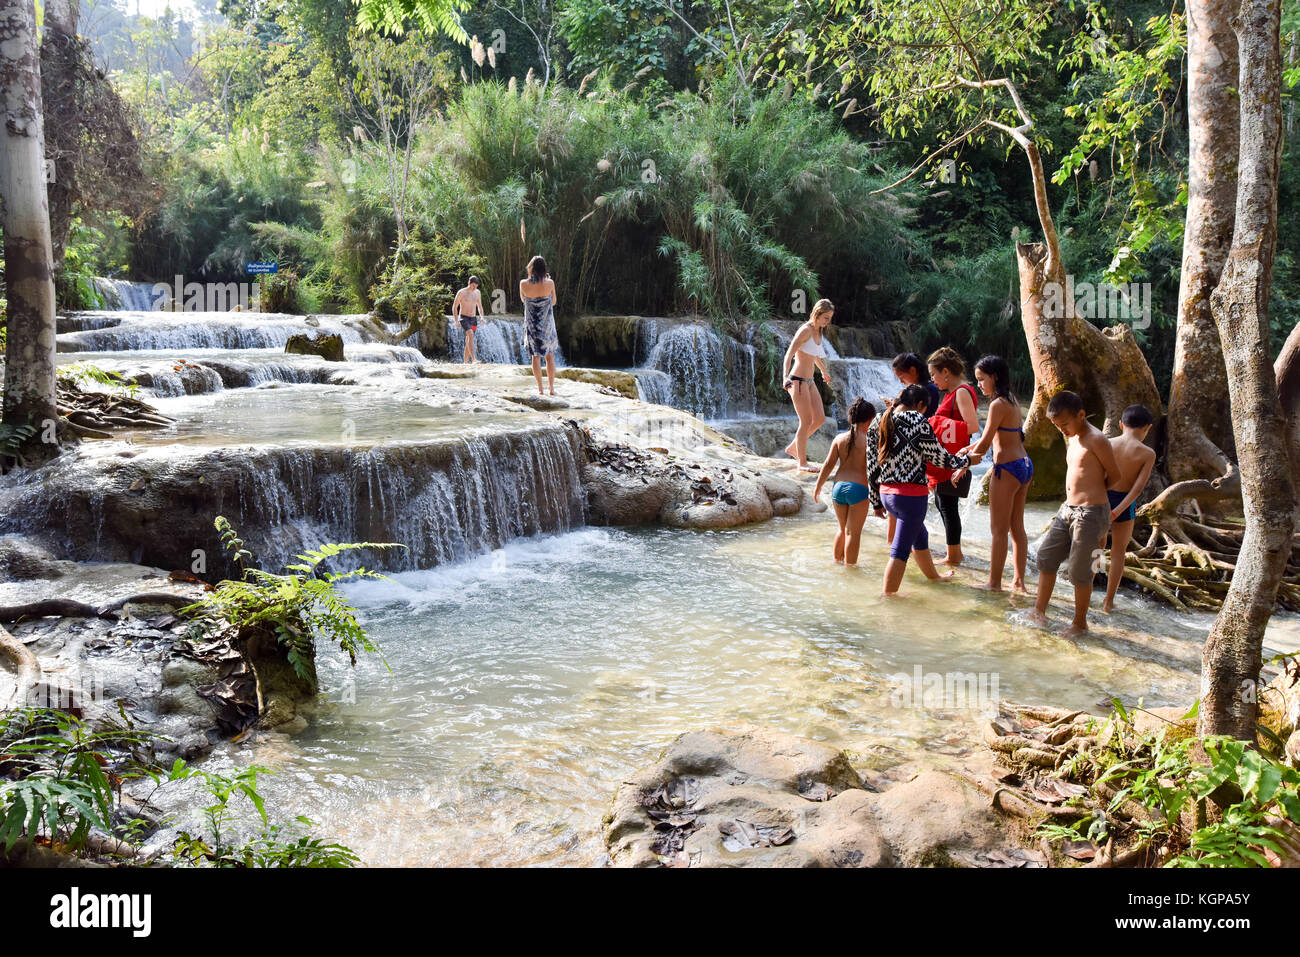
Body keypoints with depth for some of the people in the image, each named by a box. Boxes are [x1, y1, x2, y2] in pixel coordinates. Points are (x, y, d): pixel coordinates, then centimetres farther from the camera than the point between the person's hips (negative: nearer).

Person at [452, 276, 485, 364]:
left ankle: (465, 362, 12)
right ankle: (474, 359, -38)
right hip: (464, 318, -6)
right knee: (471, 335, -27)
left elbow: (479, 306, 21)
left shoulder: (478, 293, 10)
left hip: (473, 319, 6)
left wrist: (482, 317, 4)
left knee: (468, 341, 6)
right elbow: (454, 307, -2)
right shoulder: (461, 293, -6)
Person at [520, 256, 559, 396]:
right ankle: (551, 388, 11)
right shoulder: (549, 283, -11)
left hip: (532, 325, 1)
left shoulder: (524, 284, -9)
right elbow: (553, 302, 4)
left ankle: (540, 389, 5)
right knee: (550, 356, 10)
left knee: (536, 356, 7)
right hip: (547, 325, 0)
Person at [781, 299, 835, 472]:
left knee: (820, 419, 6)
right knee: (806, 421, -6)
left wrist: (824, 371, 47)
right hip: (798, 381, -9)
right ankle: (802, 462, 5)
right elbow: (789, 355, -22)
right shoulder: (806, 330, -14)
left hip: (809, 381, 9)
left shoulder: (819, 332, 12)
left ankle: (793, 448, 22)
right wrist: (785, 378, -37)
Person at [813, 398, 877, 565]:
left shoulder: (840, 438, 4)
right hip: (859, 488, -5)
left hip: (838, 487, 5)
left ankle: (837, 561, 29)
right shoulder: (868, 441, -9)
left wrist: (818, 486, 13)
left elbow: (828, 464, 4)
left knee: (843, 529, 21)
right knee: (853, 533, 4)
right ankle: (850, 566, 9)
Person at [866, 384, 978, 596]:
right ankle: (888, 595, 4)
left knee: (919, 534, 28)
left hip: (886, 492, 8)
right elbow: (939, 457, -6)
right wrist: (968, 460, 12)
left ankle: (933, 576, 47)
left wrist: (876, 502, 18)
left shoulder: (878, 422, 7)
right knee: (901, 548, 0)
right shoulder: (917, 421, -13)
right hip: (911, 494, -8)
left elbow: (871, 467, 10)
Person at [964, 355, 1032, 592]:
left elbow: (984, 444, -15)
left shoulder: (998, 405, -16)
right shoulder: (1012, 401, 12)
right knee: (1017, 527, 14)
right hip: (1024, 466, 9)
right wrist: (966, 450, 21)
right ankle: (1019, 581, 20)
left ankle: (994, 583, 9)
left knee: (999, 530, 1)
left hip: (1007, 469, -9)